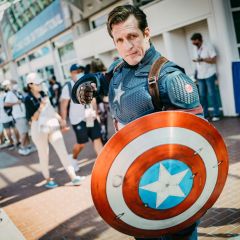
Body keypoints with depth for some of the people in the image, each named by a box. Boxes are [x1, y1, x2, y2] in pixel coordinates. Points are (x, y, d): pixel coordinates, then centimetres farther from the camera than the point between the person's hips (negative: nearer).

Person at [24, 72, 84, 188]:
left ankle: (73, 176, -3)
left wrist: (60, 120, 18)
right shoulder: (28, 99, -9)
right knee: (44, 155, 7)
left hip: (52, 126, 5)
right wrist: (41, 106, -22)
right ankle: (48, 180, 22)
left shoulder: (43, 94, 9)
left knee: (62, 151, -2)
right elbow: (32, 119, -15)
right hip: (39, 129, -5)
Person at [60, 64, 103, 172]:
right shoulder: (68, 87, -7)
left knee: (97, 139, 0)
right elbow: (63, 104, -10)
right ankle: (73, 158, 30)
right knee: (81, 143, 1)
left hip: (91, 117, 6)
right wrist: (63, 120, -15)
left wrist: (95, 111, 18)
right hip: (78, 119, -5)